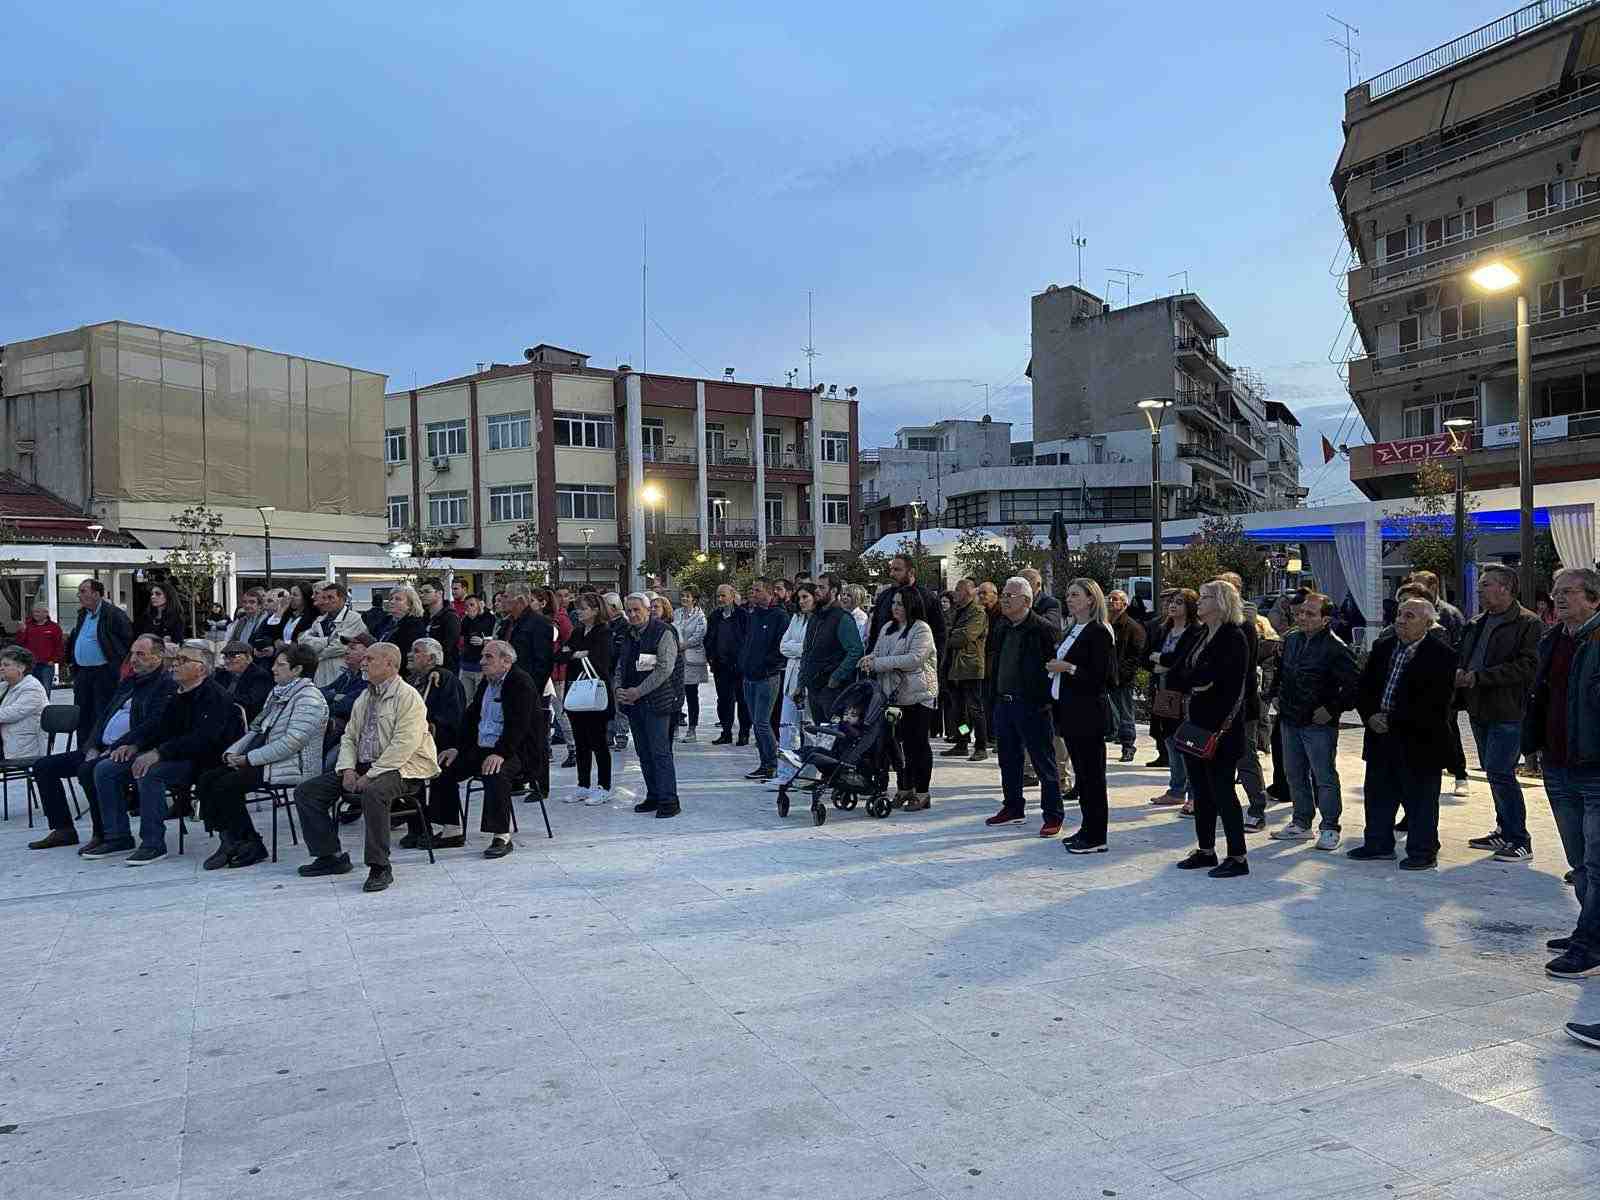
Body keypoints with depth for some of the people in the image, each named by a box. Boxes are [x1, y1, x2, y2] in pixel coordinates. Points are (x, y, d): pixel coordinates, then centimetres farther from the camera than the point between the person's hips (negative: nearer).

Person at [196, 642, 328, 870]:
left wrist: (249, 759, -18)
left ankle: (251, 846, -7)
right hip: (263, 761, 10)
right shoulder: (277, 693, 19)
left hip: (292, 766, -10)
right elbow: (256, 729, 20)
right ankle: (229, 839, -2)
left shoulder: (309, 698, -13)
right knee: (206, 780, -5)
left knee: (226, 786, -22)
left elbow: (291, 743, -21)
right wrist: (233, 751, 2)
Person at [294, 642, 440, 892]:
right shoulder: (365, 698, 16)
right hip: (363, 766, 9)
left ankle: (380, 867, -28)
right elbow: (349, 737, 17)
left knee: (373, 792, -40)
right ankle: (330, 856, 6)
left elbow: (403, 745, -20)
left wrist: (370, 776, -21)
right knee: (306, 792, 0)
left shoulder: (408, 697, -11)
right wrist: (348, 769, -2)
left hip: (402, 768, -9)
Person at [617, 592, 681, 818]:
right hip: (632, 701, 7)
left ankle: (668, 800, -3)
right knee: (644, 753, 11)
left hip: (656, 701, -7)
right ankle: (653, 796, 20)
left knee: (660, 752, -7)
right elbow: (621, 666, 21)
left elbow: (665, 668, -15)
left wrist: (638, 691, -16)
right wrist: (619, 689, 2)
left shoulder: (663, 632, -8)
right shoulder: (628, 634, 14)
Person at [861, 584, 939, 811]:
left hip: (918, 696, -7)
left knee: (918, 743, -1)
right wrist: (870, 659, -10)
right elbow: (877, 652, 16)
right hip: (894, 695, 7)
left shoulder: (921, 629, -9)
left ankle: (922, 793, 6)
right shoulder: (888, 628, 16)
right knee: (900, 741, 10)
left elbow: (913, 659, -20)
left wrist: (878, 663, -19)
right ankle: (904, 788, 21)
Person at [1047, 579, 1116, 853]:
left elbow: (1100, 676, -17)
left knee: (1092, 773, -3)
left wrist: (1068, 668, -19)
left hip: (1088, 711, -9)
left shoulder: (1099, 632, -11)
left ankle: (1096, 837, 2)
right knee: (1081, 771, 13)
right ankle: (1087, 828, 22)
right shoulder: (1070, 630, 16)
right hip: (1068, 709, 9)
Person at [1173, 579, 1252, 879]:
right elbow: (1187, 671, 16)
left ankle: (1237, 858, 5)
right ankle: (1205, 851, 25)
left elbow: (1236, 686, -18)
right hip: (1198, 724, 9)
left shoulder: (1233, 637, -13)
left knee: (1222, 792, -4)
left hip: (1221, 726, -9)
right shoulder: (1204, 635, 15)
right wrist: (1197, 679, -3)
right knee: (1201, 790, 14)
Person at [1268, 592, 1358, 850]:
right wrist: (1278, 696, 15)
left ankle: (1329, 829, 10)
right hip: (1290, 720, 8)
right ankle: (1301, 823, 27)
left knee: (1324, 777, -1)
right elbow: (1280, 671, 25)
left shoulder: (1335, 648, -15)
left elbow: (1354, 683, -18)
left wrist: (1332, 709, -16)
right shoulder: (1291, 640, 8)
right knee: (1295, 774, 15)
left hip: (1318, 723, -8)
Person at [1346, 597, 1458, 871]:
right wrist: (1370, 716, -8)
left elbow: (1434, 703, -18)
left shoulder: (1441, 655, -11)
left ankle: (1423, 852, 18)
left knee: (1419, 798, 5)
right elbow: (1363, 687, 9)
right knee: (1377, 794, 15)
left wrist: (1392, 720, -18)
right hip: (1380, 735, 6)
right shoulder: (1382, 647, 8)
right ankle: (1378, 844, 29)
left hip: (1419, 740, -6)